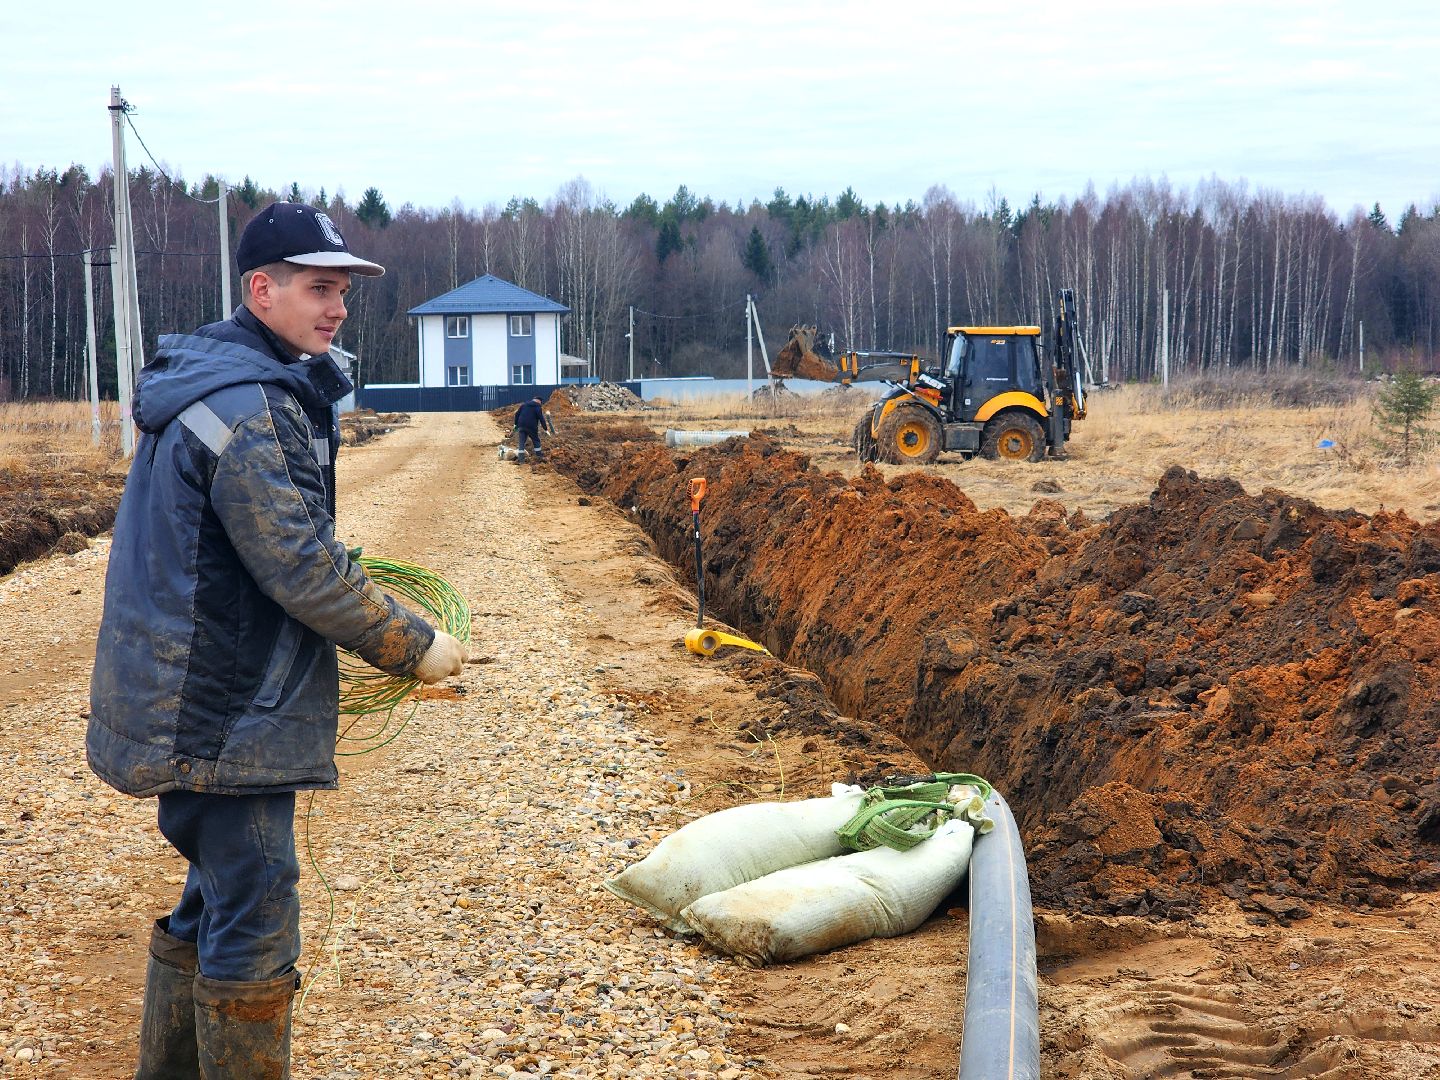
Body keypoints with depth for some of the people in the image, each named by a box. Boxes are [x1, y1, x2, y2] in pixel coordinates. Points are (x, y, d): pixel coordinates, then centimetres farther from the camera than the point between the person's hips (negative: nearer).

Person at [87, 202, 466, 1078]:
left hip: (205, 701, 11)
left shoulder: (243, 387, 14)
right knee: (254, 922, -4)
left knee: (218, 901, 21)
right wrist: (414, 646, -13)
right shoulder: (248, 406, -19)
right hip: (225, 710, -11)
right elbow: (301, 568, -22)